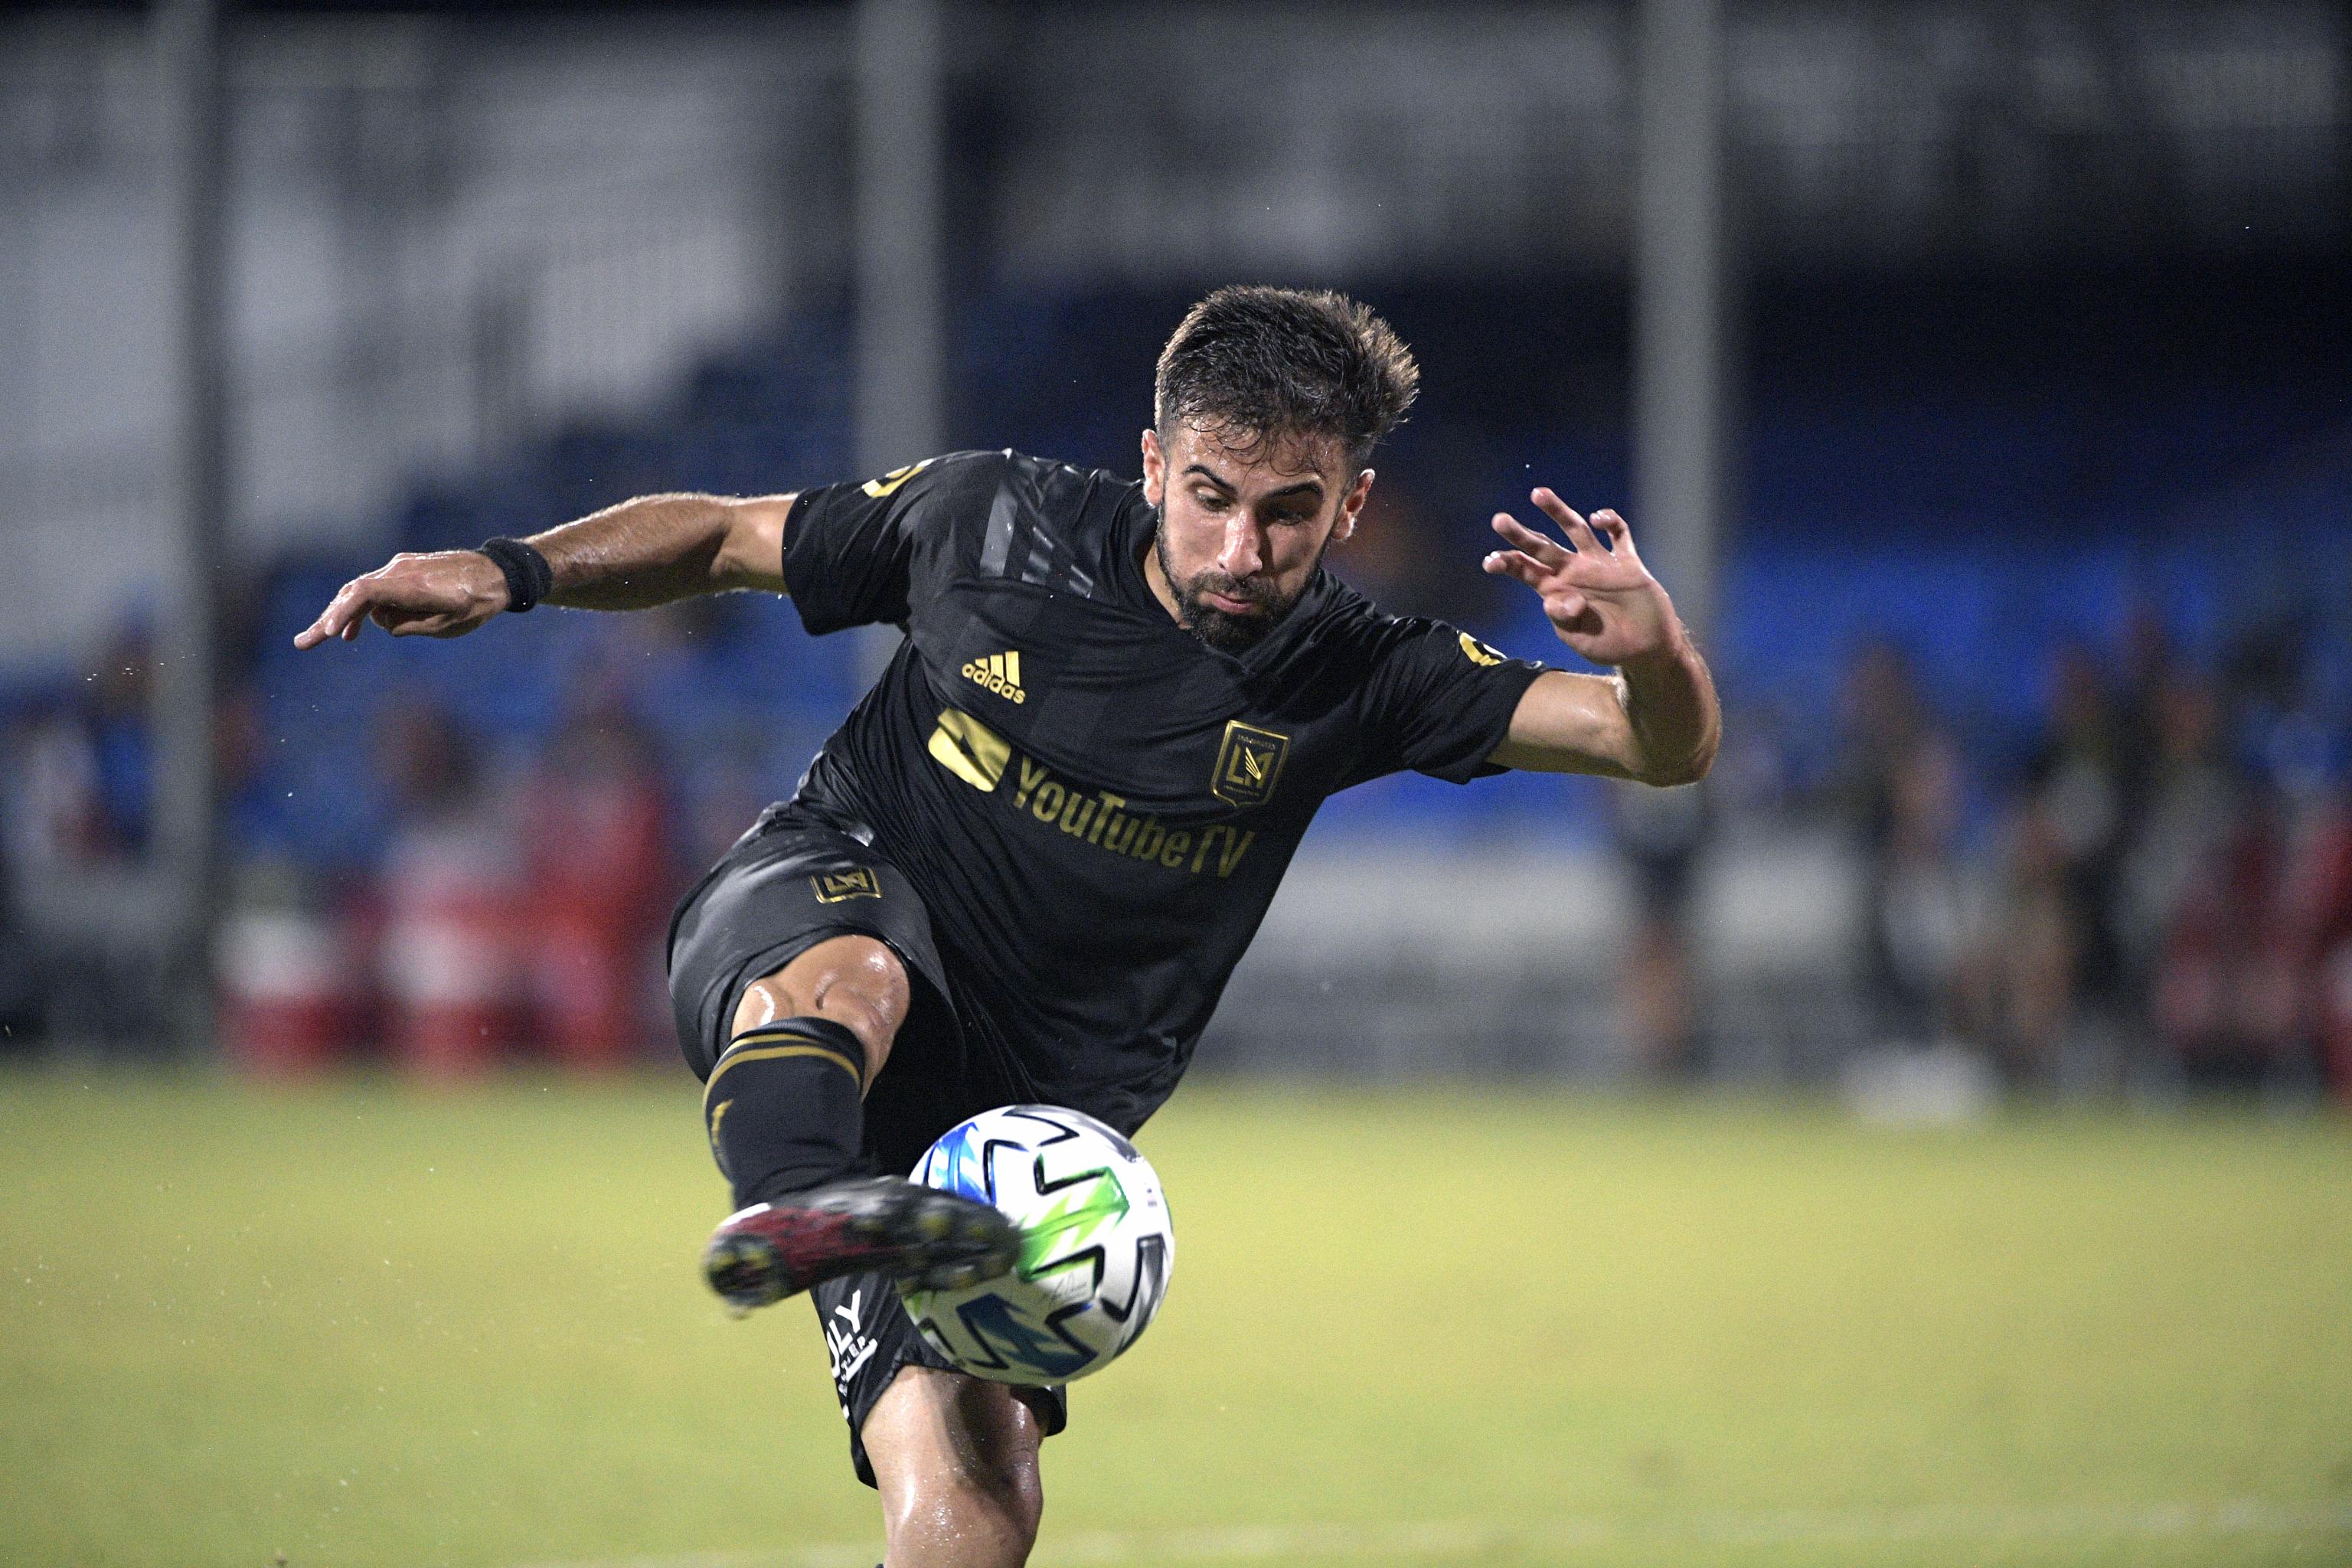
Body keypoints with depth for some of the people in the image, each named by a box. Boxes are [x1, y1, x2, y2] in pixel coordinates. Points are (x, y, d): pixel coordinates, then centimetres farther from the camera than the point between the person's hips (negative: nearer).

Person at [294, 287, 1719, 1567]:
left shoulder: (1352, 681, -4)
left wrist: (1652, 651, -30)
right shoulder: (996, 526, -5)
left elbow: (1667, 748, -8)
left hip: (1020, 1116, 2)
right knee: (851, 972, -40)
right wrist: (513, 573, -3)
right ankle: (795, 1204, -72)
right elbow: (725, 537, 10)